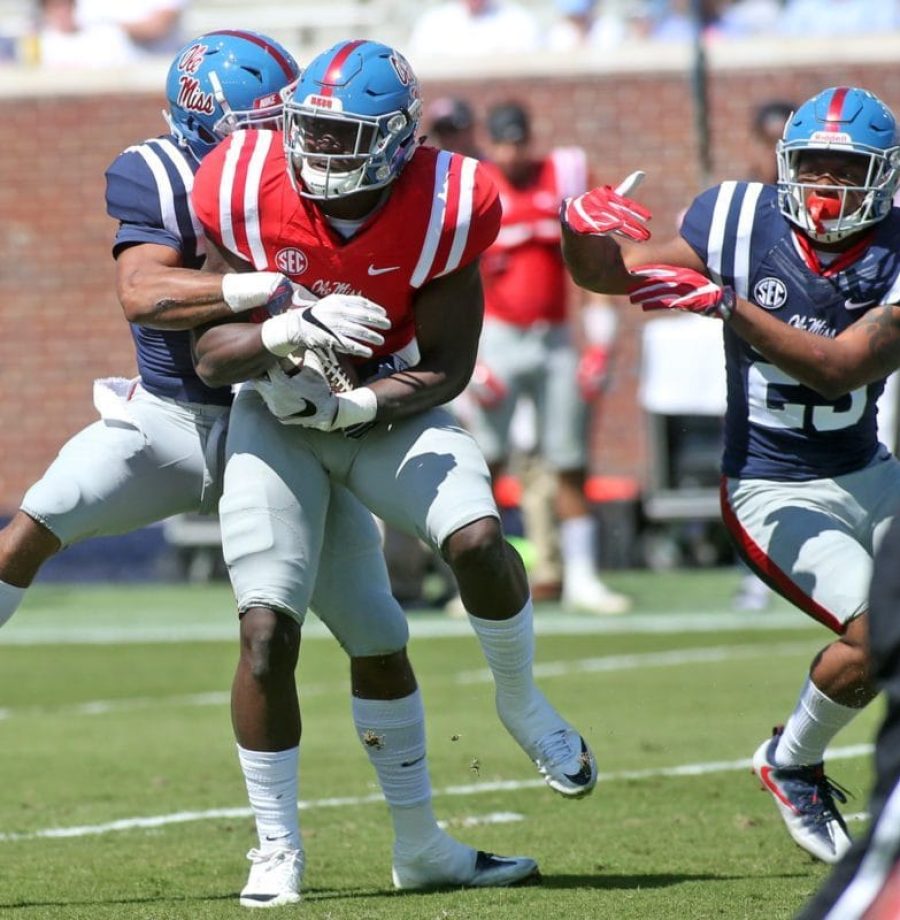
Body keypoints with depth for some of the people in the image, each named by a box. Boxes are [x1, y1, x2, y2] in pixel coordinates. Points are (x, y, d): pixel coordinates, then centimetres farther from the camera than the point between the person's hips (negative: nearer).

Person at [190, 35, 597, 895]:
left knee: (476, 539, -27)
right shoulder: (245, 193, -17)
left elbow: (447, 366, -10)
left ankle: (523, 707, 4)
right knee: (266, 628, -13)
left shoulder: (443, 209, -18)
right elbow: (209, 353, -12)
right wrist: (284, 334, -33)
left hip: (390, 407, 0)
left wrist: (355, 403, -27)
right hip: (277, 419, 0)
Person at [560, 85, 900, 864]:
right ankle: (791, 766, 3)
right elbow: (608, 271, -1)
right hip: (773, 489, -3)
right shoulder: (742, 220, -10)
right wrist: (587, 230, -25)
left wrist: (726, 304, -34)